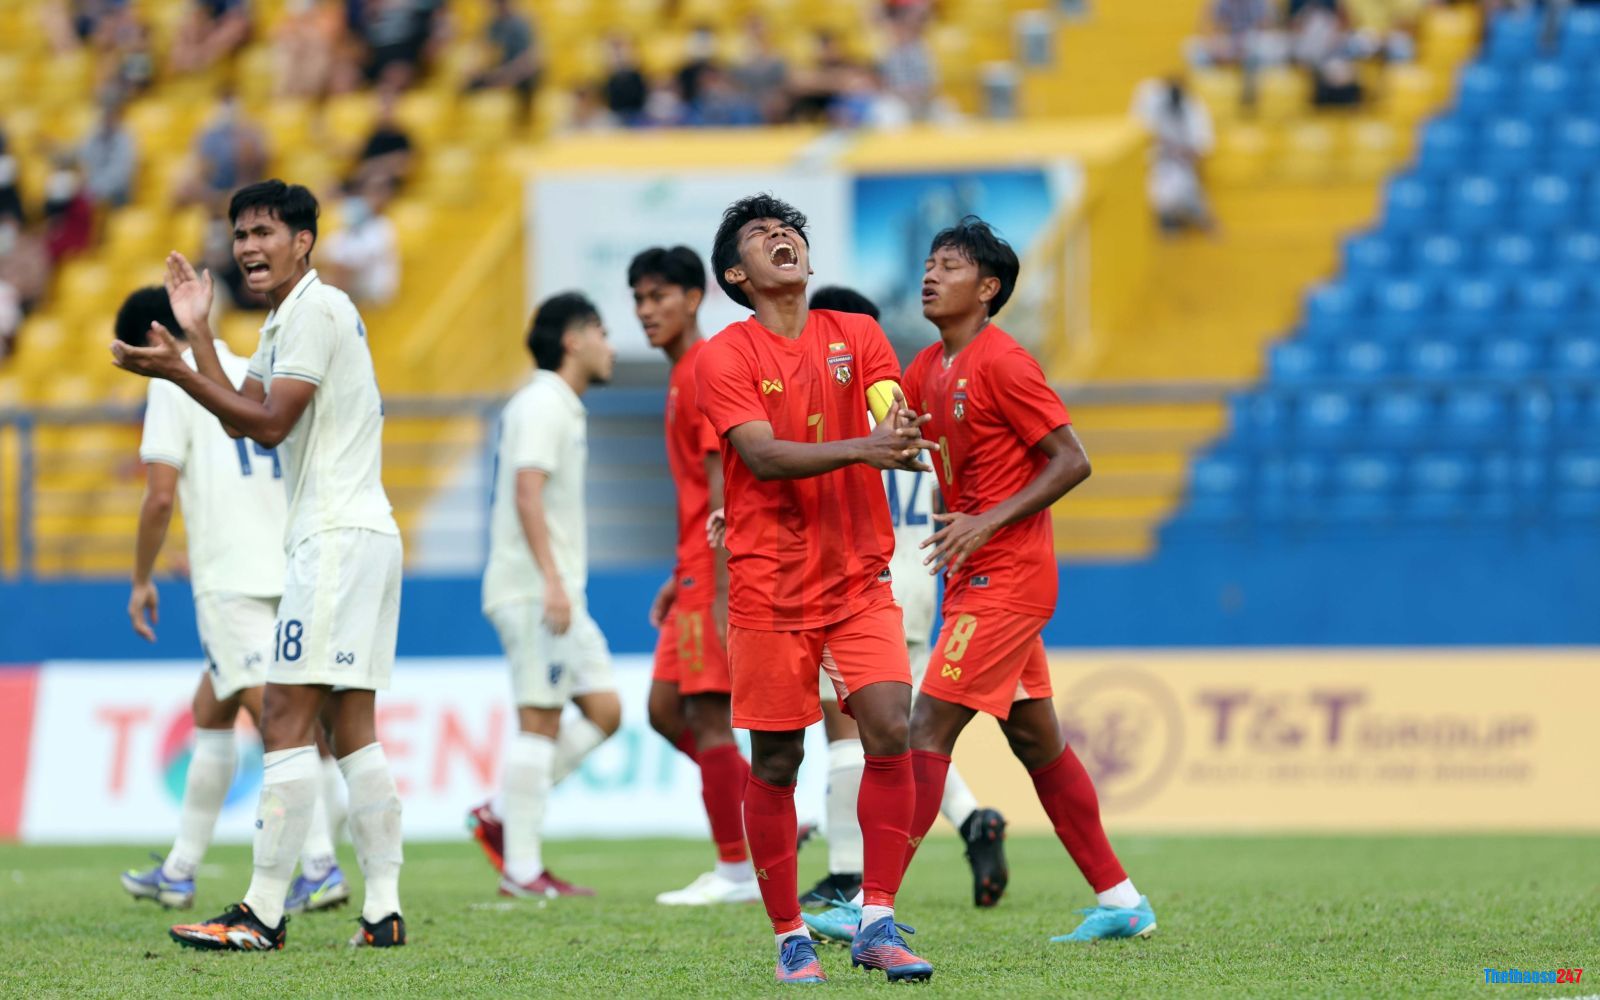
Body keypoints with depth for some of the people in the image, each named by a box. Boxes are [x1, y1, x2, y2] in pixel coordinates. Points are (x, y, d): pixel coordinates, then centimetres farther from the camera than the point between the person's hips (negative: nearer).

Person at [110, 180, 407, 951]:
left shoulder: (317, 309, -10)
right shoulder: (286, 320, 21)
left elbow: (270, 423, -15)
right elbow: (242, 420, 22)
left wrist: (176, 372, -16)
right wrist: (197, 333, 20)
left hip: (340, 535, -10)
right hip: (343, 537, 10)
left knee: (286, 720, -12)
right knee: (351, 729, 7)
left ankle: (262, 913, -14)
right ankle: (383, 910, 3)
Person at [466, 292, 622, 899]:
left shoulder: (562, 409, 20)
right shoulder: (542, 405, -10)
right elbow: (527, 491, -20)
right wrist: (551, 580, -26)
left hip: (556, 592, 10)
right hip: (532, 590, -10)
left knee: (604, 710, 5)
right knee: (540, 719, -9)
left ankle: (503, 818, 8)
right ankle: (522, 869, -8)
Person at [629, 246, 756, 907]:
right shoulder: (685, 376, 19)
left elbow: (722, 488, -19)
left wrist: (720, 590, -23)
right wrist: (680, 579, 24)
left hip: (716, 573, -10)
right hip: (697, 575, 10)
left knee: (707, 716, -7)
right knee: (666, 710, 11)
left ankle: (735, 872, -2)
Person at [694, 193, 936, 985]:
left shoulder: (856, 335, 9)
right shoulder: (724, 357, -2)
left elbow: (893, 416, -4)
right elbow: (764, 455, -15)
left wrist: (904, 439, -29)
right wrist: (861, 447, -29)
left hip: (859, 579, 2)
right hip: (769, 586, -2)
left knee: (890, 732, -13)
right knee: (775, 764, 1)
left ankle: (877, 922, -7)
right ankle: (789, 936, 12)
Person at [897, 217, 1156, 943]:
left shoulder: (1001, 364, -14)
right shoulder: (927, 370, 11)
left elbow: (1071, 461, -16)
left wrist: (987, 524, -22)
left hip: (1006, 578, -9)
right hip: (977, 578, 9)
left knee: (928, 728, -13)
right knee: (1036, 739, 12)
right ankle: (1120, 901, 19)